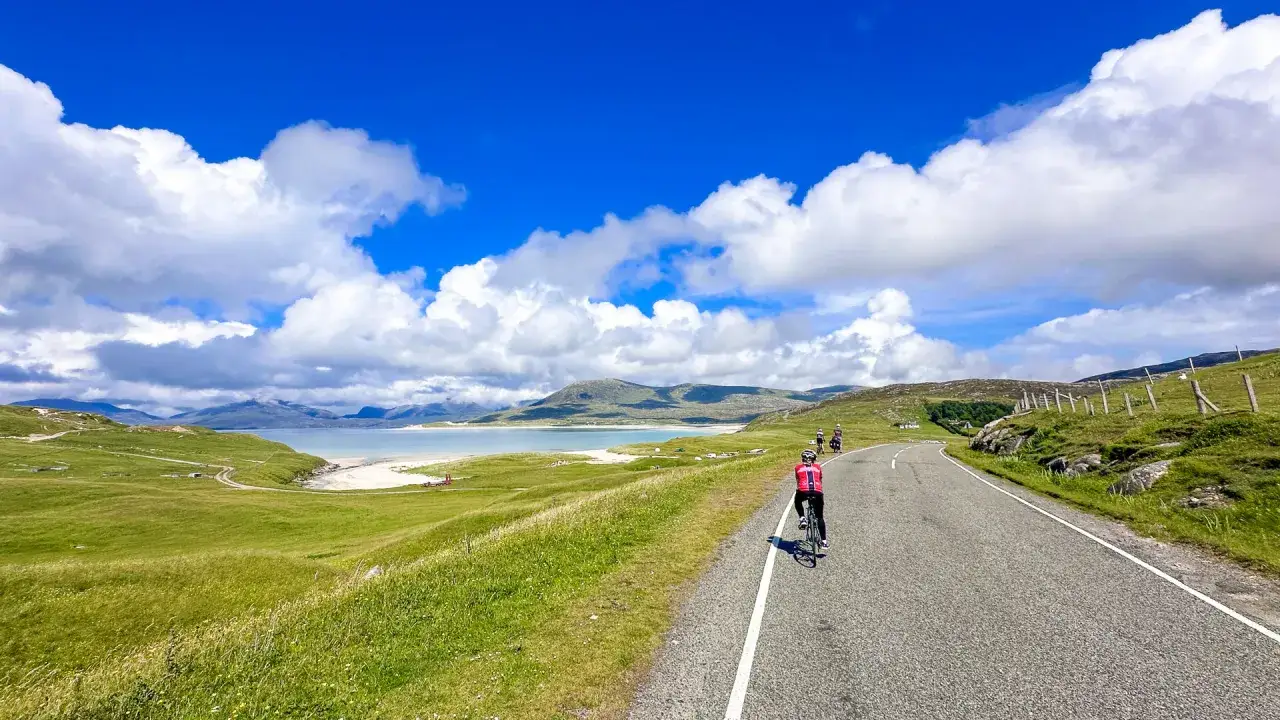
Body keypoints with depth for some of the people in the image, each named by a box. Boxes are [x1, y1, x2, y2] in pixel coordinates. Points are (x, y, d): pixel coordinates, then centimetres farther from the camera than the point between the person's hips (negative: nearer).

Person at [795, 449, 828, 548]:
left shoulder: (798, 468, 23)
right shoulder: (818, 467, 25)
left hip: (803, 491, -1)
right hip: (817, 492, 1)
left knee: (797, 501, 34)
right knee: (820, 517, 17)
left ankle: (802, 519, 13)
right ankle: (824, 541, 12)